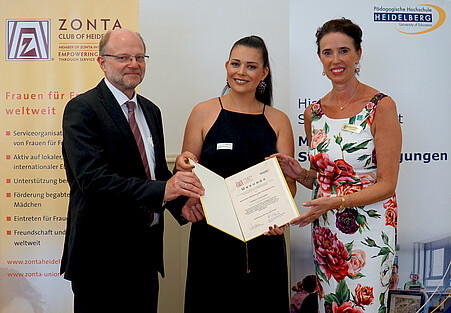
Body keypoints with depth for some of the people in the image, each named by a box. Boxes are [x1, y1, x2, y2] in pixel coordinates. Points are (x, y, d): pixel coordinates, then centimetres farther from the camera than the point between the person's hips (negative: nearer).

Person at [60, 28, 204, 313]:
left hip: (146, 253, 7)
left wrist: (181, 203, -5)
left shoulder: (150, 110, 13)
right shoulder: (82, 109, -12)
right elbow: (93, 178, -24)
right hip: (102, 254, -7)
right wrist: (162, 190, -32)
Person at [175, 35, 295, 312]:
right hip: (212, 235, -1)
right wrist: (183, 166, -17)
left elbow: (289, 183, 5)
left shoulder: (278, 121, 7)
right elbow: (187, 172, 7)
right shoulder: (204, 113, 3)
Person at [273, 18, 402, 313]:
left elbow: (386, 184, -11)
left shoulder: (381, 106, -9)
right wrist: (299, 173, -5)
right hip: (325, 230, 5)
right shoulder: (314, 113, 6)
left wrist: (336, 202, -23)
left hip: (368, 230, -5)